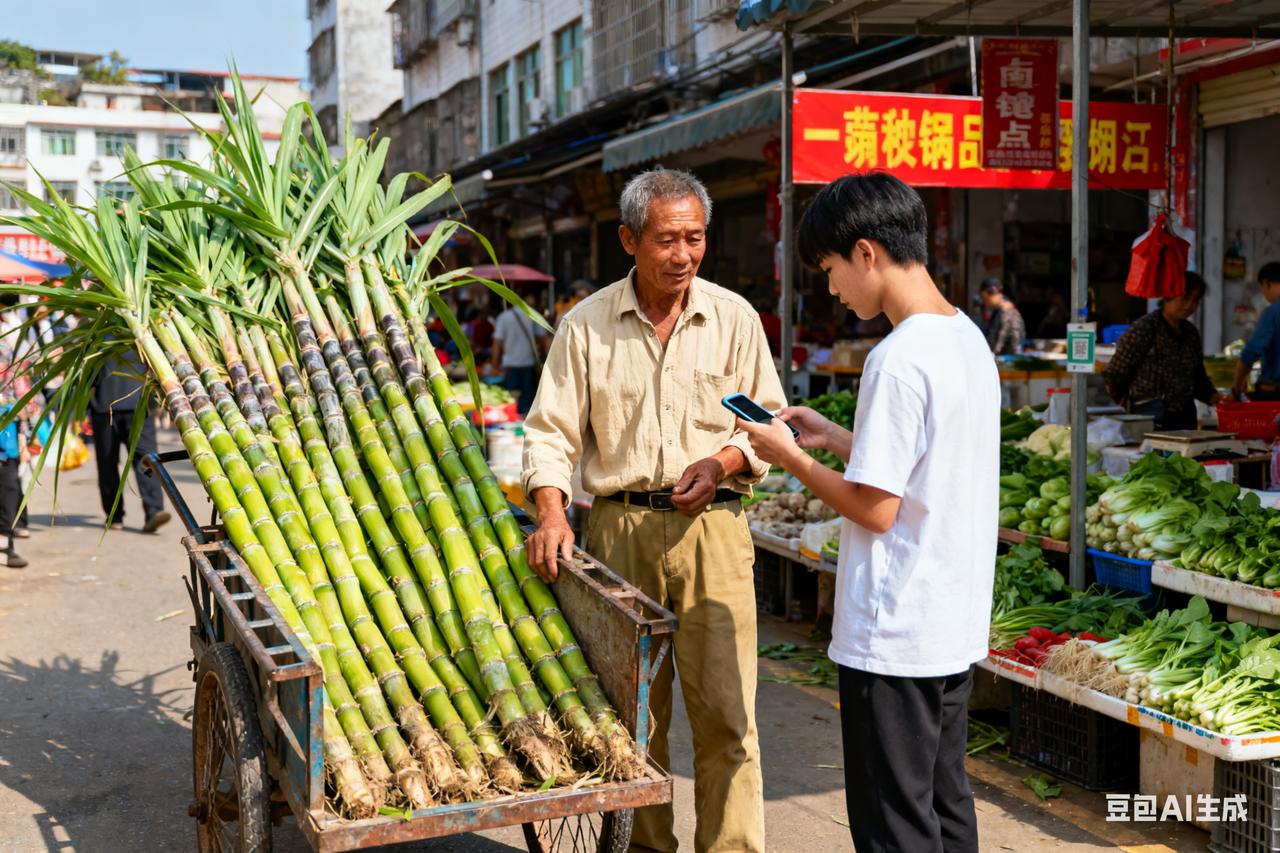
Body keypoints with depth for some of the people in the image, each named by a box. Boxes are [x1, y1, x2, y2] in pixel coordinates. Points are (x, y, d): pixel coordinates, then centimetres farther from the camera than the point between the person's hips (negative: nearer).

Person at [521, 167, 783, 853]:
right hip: (620, 527, 1)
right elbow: (552, 429, 4)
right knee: (631, 706, 7)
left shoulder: (734, 318, 5)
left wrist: (721, 463, -9)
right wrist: (550, 513, -11)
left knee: (723, 708, -3)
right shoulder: (586, 325, 4)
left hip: (713, 526, 0)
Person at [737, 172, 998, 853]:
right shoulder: (968, 338, 7)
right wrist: (833, 436, 12)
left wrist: (792, 459, -7)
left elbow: (876, 509, -20)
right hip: (957, 625, 9)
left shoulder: (898, 361, -21)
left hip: (892, 637, -9)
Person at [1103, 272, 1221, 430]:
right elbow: (1112, 376, -7)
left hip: (1185, 417, 7)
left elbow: (1199, 376, 23)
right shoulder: (1144, 329, -9)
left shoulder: (1191, 333, 13)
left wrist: (1213, 397, 6)